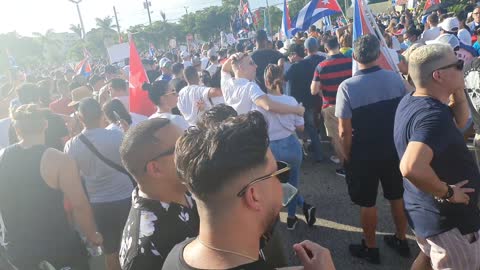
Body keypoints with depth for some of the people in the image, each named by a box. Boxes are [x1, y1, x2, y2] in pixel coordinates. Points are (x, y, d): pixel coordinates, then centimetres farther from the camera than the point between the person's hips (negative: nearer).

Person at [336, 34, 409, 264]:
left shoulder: (347, 87, -20)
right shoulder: (395, 78, -8)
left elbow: (344, 132, -20)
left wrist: (347, 156, -4)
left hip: (363, 155, -4)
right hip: (394, 149, 4)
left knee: (367, 203, 13)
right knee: (397, 196, 21)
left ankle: (370, 249, 30)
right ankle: (401, 241, 39)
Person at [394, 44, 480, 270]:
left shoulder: (409, 101, -1)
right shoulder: (434, 115, -32)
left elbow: (460, 121, 13)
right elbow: (411, 168, -47)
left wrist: (457, 89, -4)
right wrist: (447, 193, -30)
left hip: (422, 208, 9)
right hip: (447, 218, -9)